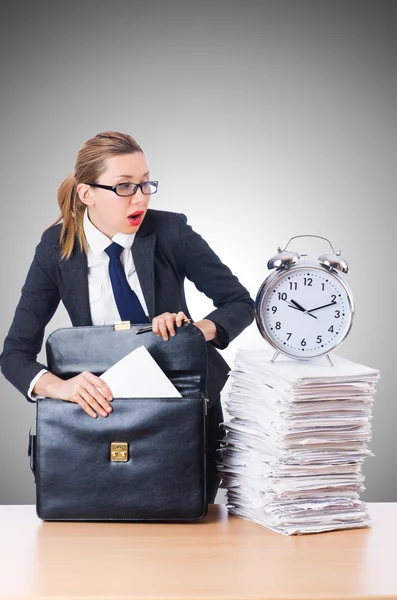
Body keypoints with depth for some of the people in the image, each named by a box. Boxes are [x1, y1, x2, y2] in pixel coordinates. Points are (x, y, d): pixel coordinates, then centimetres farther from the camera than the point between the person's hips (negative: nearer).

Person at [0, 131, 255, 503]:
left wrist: (201, 328, -28)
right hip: (106, 408, 0)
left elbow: (240, 303, -6)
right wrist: (59, 386, -37)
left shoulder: (169, 231, -16)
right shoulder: (57, 248, -14)